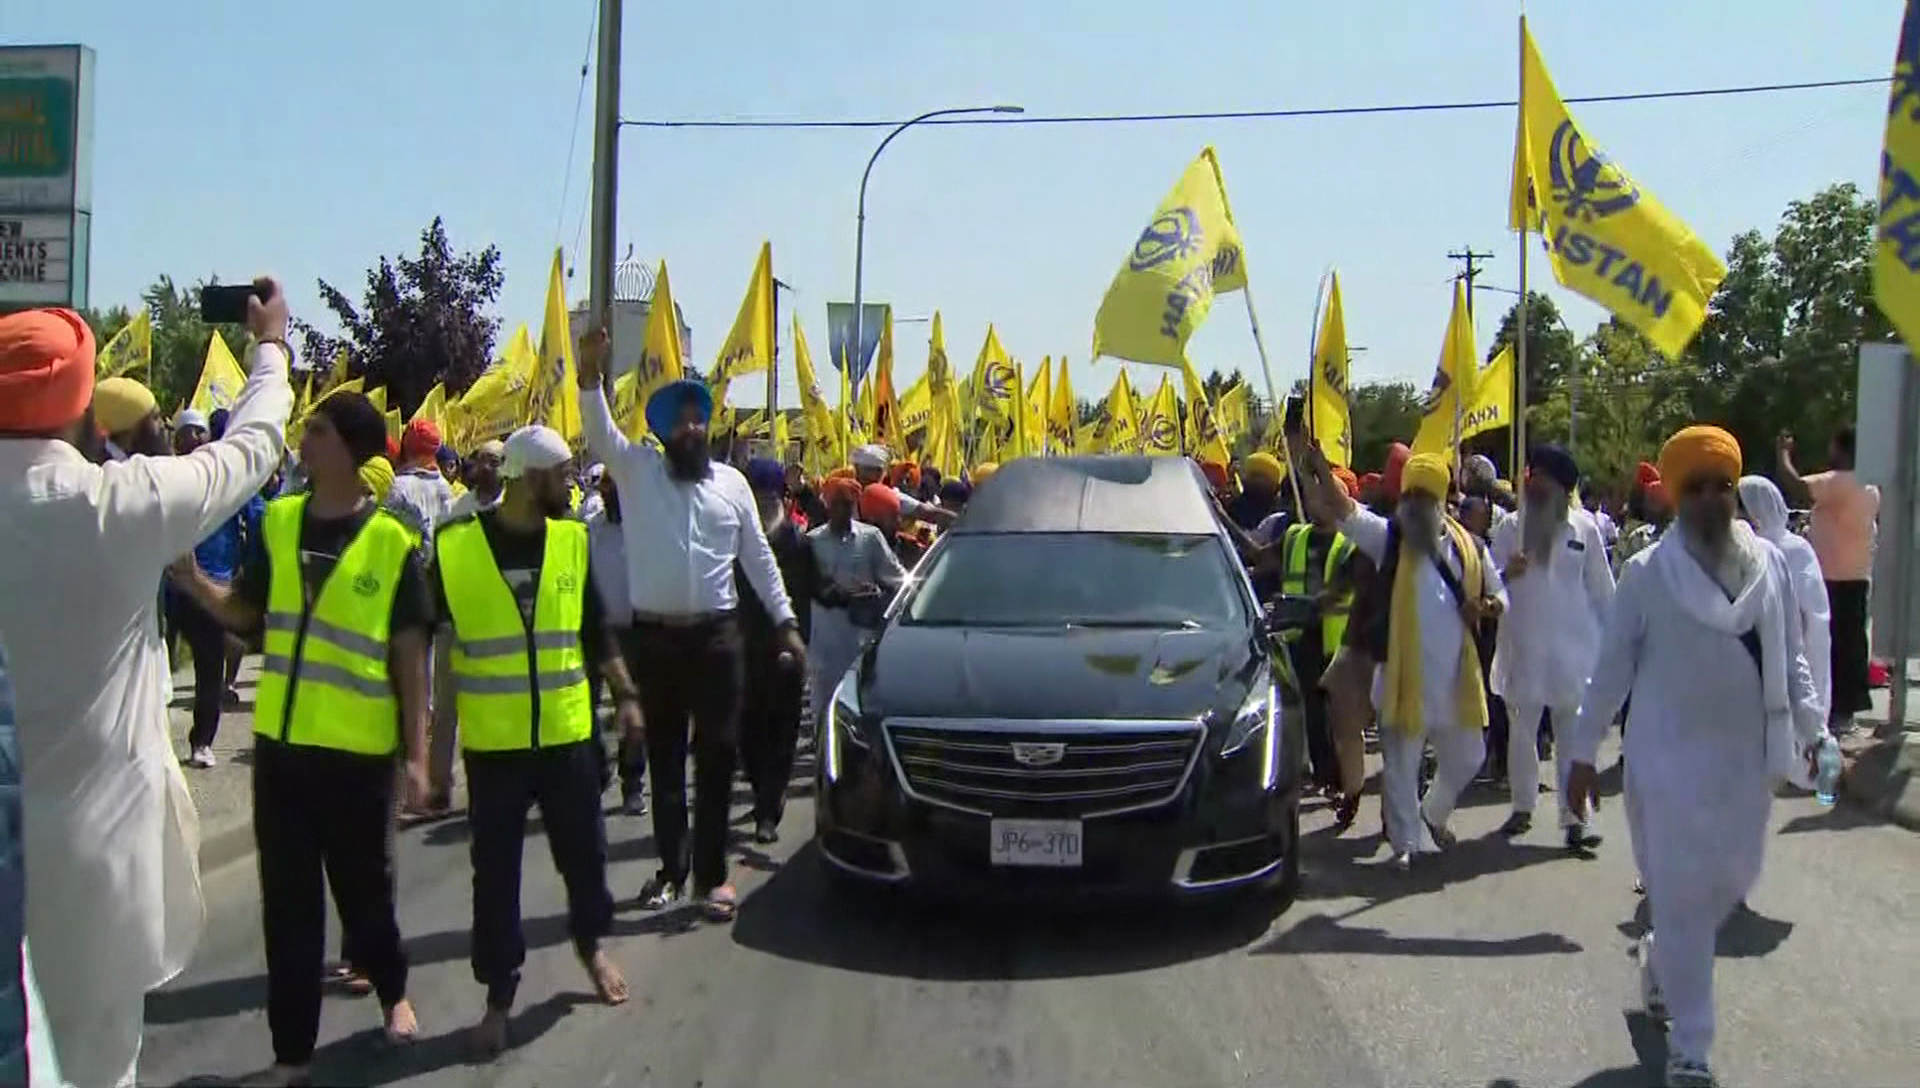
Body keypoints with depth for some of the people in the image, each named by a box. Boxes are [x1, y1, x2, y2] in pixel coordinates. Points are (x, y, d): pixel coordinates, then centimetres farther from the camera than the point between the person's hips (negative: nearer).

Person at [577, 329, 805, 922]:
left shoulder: (732, 482, 8)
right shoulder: (638, 470, 4)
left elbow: (757, 557, 11)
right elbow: (600, 433, -13)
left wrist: (786, 621, 6)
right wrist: (591, 375, -31)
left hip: (716, 635, 0)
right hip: (654, 636, 0)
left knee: (717, 757, 0)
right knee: (664, 758, 8)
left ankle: (712, 872, 8)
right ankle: (671, 867, 18)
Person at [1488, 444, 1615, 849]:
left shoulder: (1583, 527, 2)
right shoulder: (1510, 527, 5)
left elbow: (1601, 587, 6)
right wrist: (1506, 574, -18)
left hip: (1572, 646, -1)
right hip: (1522, 646, 2)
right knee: (1520, 730, 9)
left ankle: (1574, 817, 3)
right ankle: (1522, 807, 22)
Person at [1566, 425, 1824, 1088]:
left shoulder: (1770, 563, 2)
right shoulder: (1647, 574, -8)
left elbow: (1791, 656, 10)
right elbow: (1611, 668, -3)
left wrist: (1810, 727, 1)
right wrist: (1583, 751, -3)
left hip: (1746, 754, 4)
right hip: (1670, 757, -4)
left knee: (1733, 880, 14)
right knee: (1683, 897, -2)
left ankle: (1658, 959, 44)